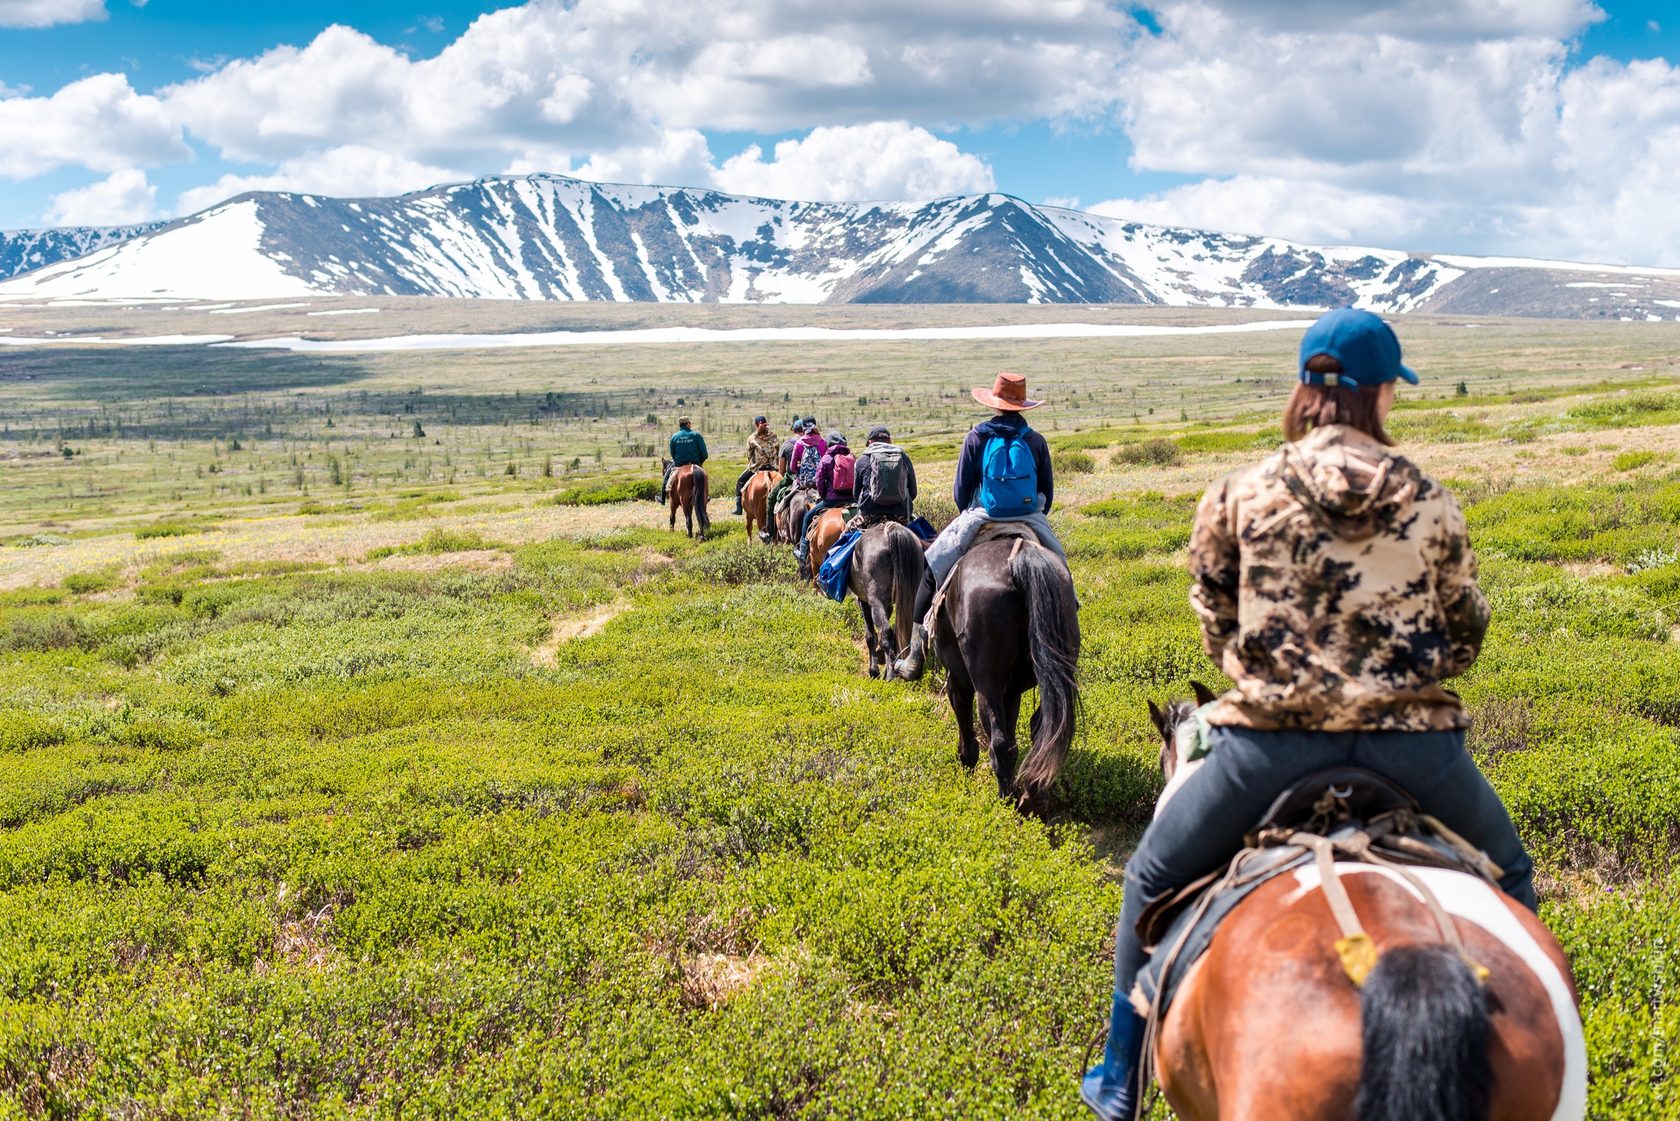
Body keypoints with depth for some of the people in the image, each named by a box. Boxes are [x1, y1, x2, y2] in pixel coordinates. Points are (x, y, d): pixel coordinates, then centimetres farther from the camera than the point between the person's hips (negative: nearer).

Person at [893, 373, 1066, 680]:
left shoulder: (977, 437, -3)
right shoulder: (1036, 441, 2)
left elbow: (961, 492, -1)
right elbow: (1048, 494, 6)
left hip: (982, 517, -2)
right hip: (1031, 519, 2)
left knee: (931, 568, 8)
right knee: (1059, 566, 26)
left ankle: (915, 656, 4)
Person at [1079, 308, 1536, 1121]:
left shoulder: (1240, 495, 0)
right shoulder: (1430, 502, 3)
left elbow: (1215, 624, 9)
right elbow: (1465, 633, 12)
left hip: (1272, 736, -1)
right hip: (1412, 735, 1)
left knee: (1153, 879, 21)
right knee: (1506, 880, 29)